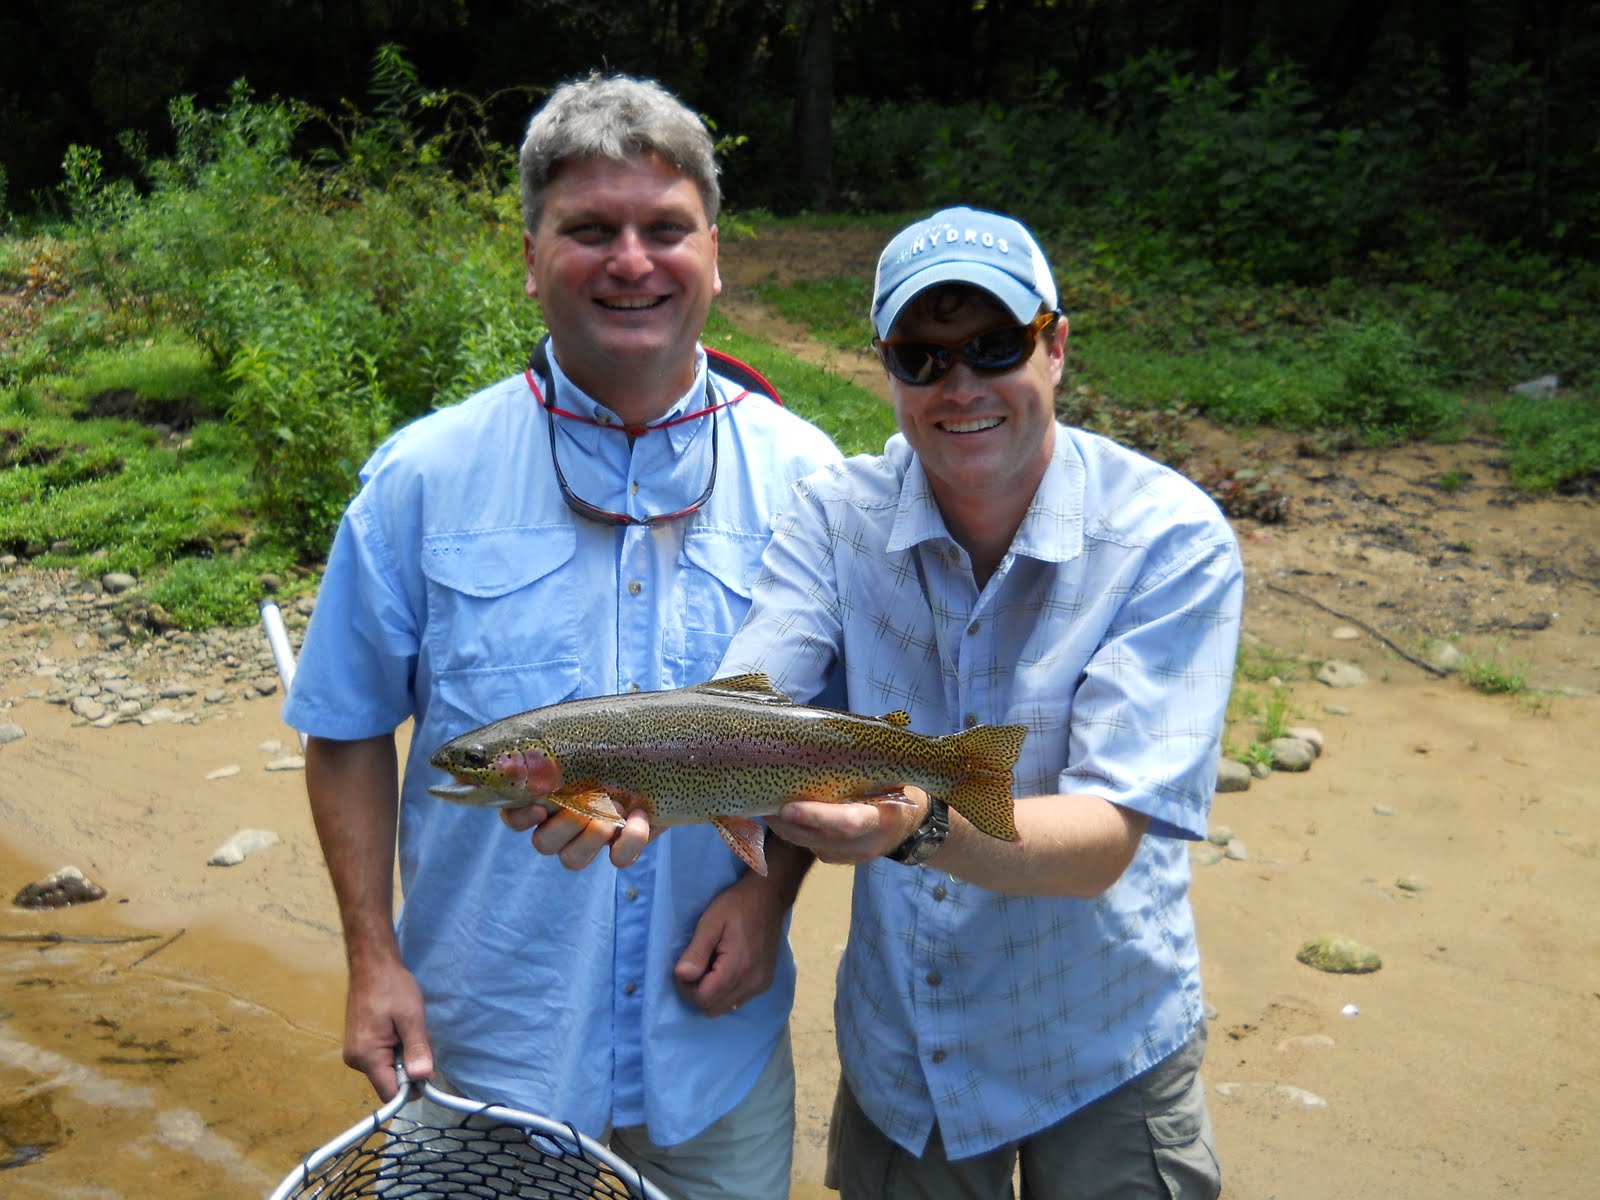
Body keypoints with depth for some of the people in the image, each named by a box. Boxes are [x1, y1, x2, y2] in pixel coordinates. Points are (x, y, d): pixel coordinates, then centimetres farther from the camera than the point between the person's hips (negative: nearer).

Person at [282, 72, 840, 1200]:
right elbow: (350, 732, 0)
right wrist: (374, 957, -5)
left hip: (718, 1036, 1)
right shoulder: (421, 479, -7)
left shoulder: (800, 477, -5)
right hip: (489, 1039, -1)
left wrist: (771, 889, -9)